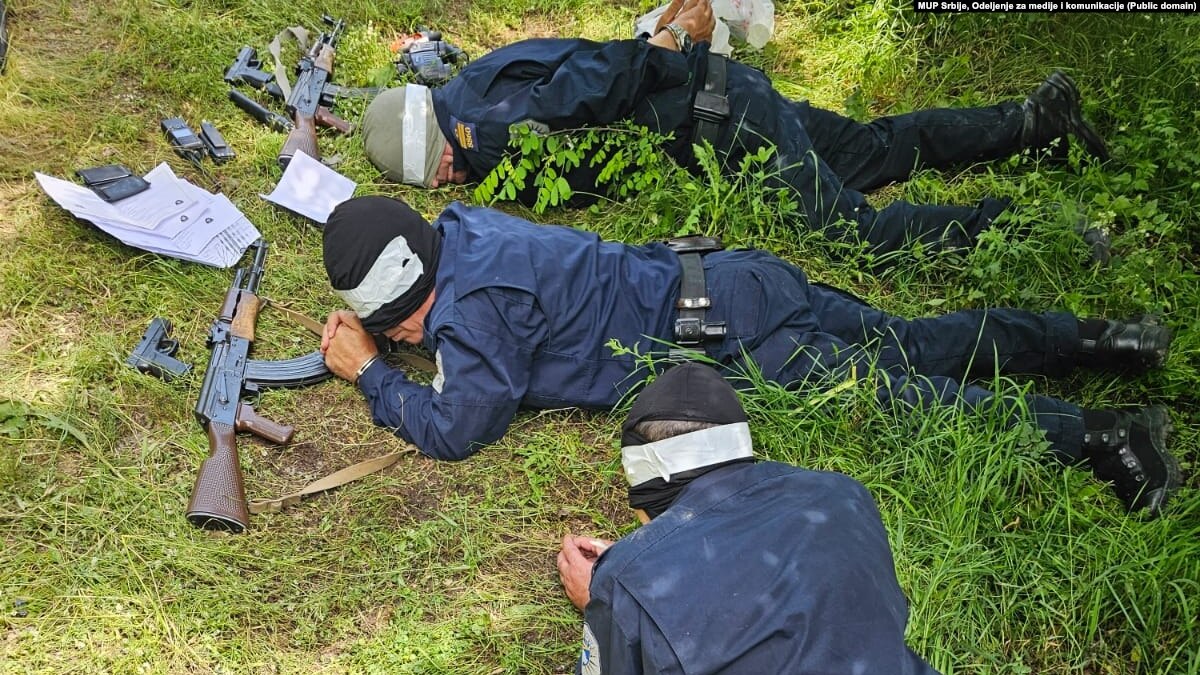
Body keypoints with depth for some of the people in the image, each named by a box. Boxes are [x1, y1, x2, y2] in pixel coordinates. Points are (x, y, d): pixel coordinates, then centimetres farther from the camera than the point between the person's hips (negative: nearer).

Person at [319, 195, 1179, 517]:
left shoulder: (474, 304, -19)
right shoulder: (455, 231, 9)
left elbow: (455, 428, -15)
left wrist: (370, 373, -3)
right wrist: (366, 326, 17)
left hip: (722, 330, -8)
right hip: (714, 285, 8)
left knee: (907, 396, -5)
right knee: (917, 346, 12)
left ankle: (1100, 434, -1)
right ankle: (1093, 338, 17)